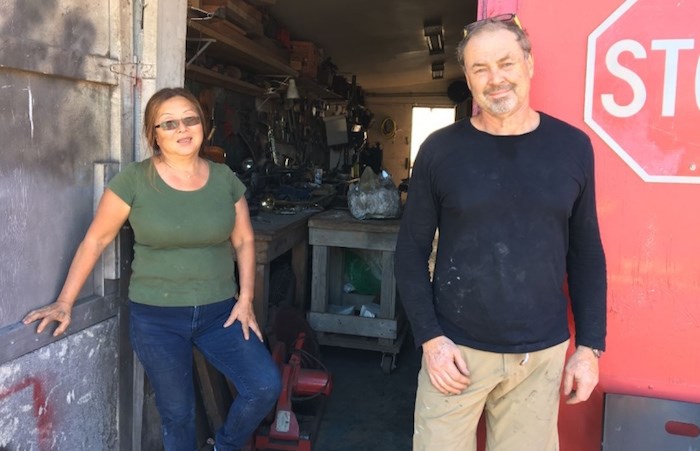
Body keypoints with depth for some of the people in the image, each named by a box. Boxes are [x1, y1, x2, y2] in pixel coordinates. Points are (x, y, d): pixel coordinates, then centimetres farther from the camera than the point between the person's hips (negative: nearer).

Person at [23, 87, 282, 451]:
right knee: (177, 413, 9)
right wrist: (65, 302, -3)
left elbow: (243, 241, 6)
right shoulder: (133, 181, -9)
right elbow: (95, 240, -3)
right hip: (156, 317, -2)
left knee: (266, 387, -8)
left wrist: (245, 299, -2)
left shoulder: (225, 179, 0)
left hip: (219, 312, 2)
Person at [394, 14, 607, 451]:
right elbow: (412, 250, -2)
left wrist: (590, 345, 3)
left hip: (543, 353, 2)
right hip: (456, 348, -1)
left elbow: (586, 253, 5)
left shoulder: (572, 146, 0)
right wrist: (429, 337, -9)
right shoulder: (440, 150, -5)